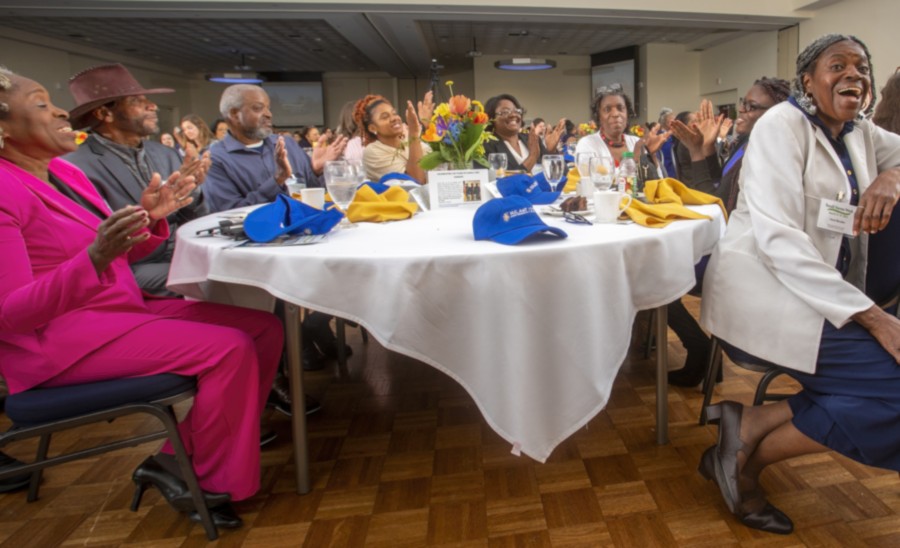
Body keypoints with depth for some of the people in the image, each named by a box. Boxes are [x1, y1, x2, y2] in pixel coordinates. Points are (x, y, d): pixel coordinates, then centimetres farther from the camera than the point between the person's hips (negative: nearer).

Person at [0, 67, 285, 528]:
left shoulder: (65, 172, 12)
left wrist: (150, 218, -3)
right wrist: (94, 257, -34)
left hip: (122, 310, 9)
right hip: (58, 339, -9)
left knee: (263, 328, -2)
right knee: (229, 348, -25)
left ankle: (181, 457, 2)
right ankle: (213, 484, -3)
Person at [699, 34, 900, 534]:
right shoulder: (782, 126, -10)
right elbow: (778, 239, -21)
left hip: (828, 293, 8)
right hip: (766, 290, -8)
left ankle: (751, 426, -6)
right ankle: (746, 456, -5)